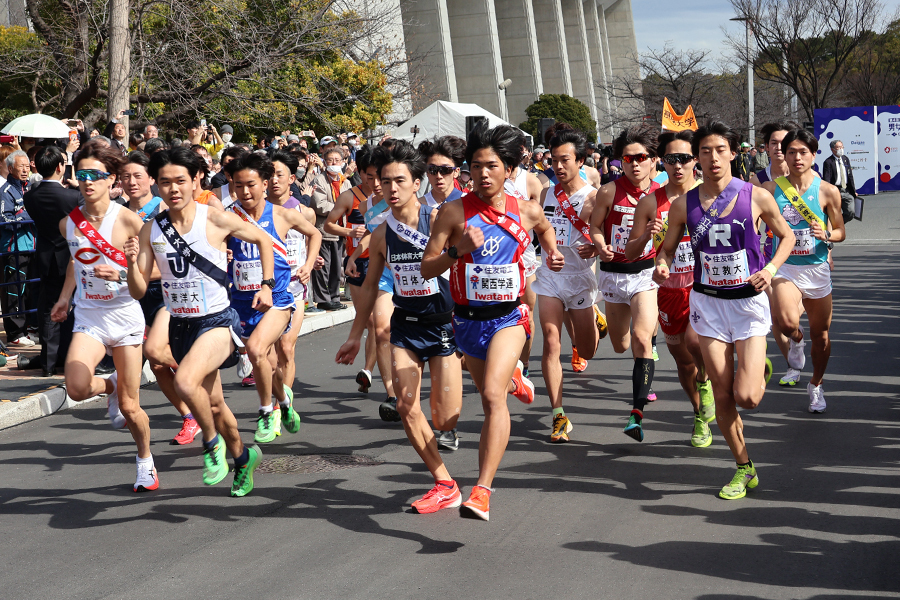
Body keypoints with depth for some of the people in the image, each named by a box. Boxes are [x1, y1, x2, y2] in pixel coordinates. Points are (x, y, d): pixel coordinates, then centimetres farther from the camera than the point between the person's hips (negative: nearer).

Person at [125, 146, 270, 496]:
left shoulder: (216, 220, -13)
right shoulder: (150, 230, -3)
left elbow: (263, 240, 5)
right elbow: (138, 291, -2)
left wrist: (266, 286, -2)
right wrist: (132, 264, -21)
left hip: (217, 320, -5)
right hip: (179, 325, 5)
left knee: (186, 381, -31)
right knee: (213, 404, 19)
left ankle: (212, 442, -5)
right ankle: (242, 457, 45)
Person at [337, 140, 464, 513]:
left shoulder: (438, 219, -10)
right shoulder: (381, 235, 3)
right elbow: (370, 287, 14)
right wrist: (355, 336, 18)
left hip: (443, 324, -3)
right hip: (405, 326, 4)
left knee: (444, 421, -2)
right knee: (407, 407, -12)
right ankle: (445, 486, 0)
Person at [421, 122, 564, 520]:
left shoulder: (526, 212, -2)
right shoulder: (454, 212, -9)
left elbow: (545, 229, 24)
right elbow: (427, 268, -9)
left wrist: (552, 253, 5)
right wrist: (458, 250, -26)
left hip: (509, 316, -2)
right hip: (468, 319, 2)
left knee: (493, 395, -22)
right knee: (489, 395, 22)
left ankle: (482, 491, -25)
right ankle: (513, 378, 61)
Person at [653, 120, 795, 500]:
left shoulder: (757, 197, -6)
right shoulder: (684, 204, -2)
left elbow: (786, 236, 8)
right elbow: (668, 248, 10)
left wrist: (771, 269, -9)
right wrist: (662, 266, -13)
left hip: (749, 301, -2)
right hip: (707, 302, 2)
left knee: (747, 398, -11)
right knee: (722, 396, 3)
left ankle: (760, 371, 27)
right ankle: (744, 469, 20)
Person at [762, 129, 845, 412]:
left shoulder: (827, 191, -3)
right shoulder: (771, 188, -3)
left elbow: (840, 232, 6)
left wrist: (826, 235, -16)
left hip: (817, 269, 1)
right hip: (784, 267, -1)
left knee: (820, 333, 12)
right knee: (787, 322, -28)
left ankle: (816, 386, 37)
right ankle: (796, 344, 10)